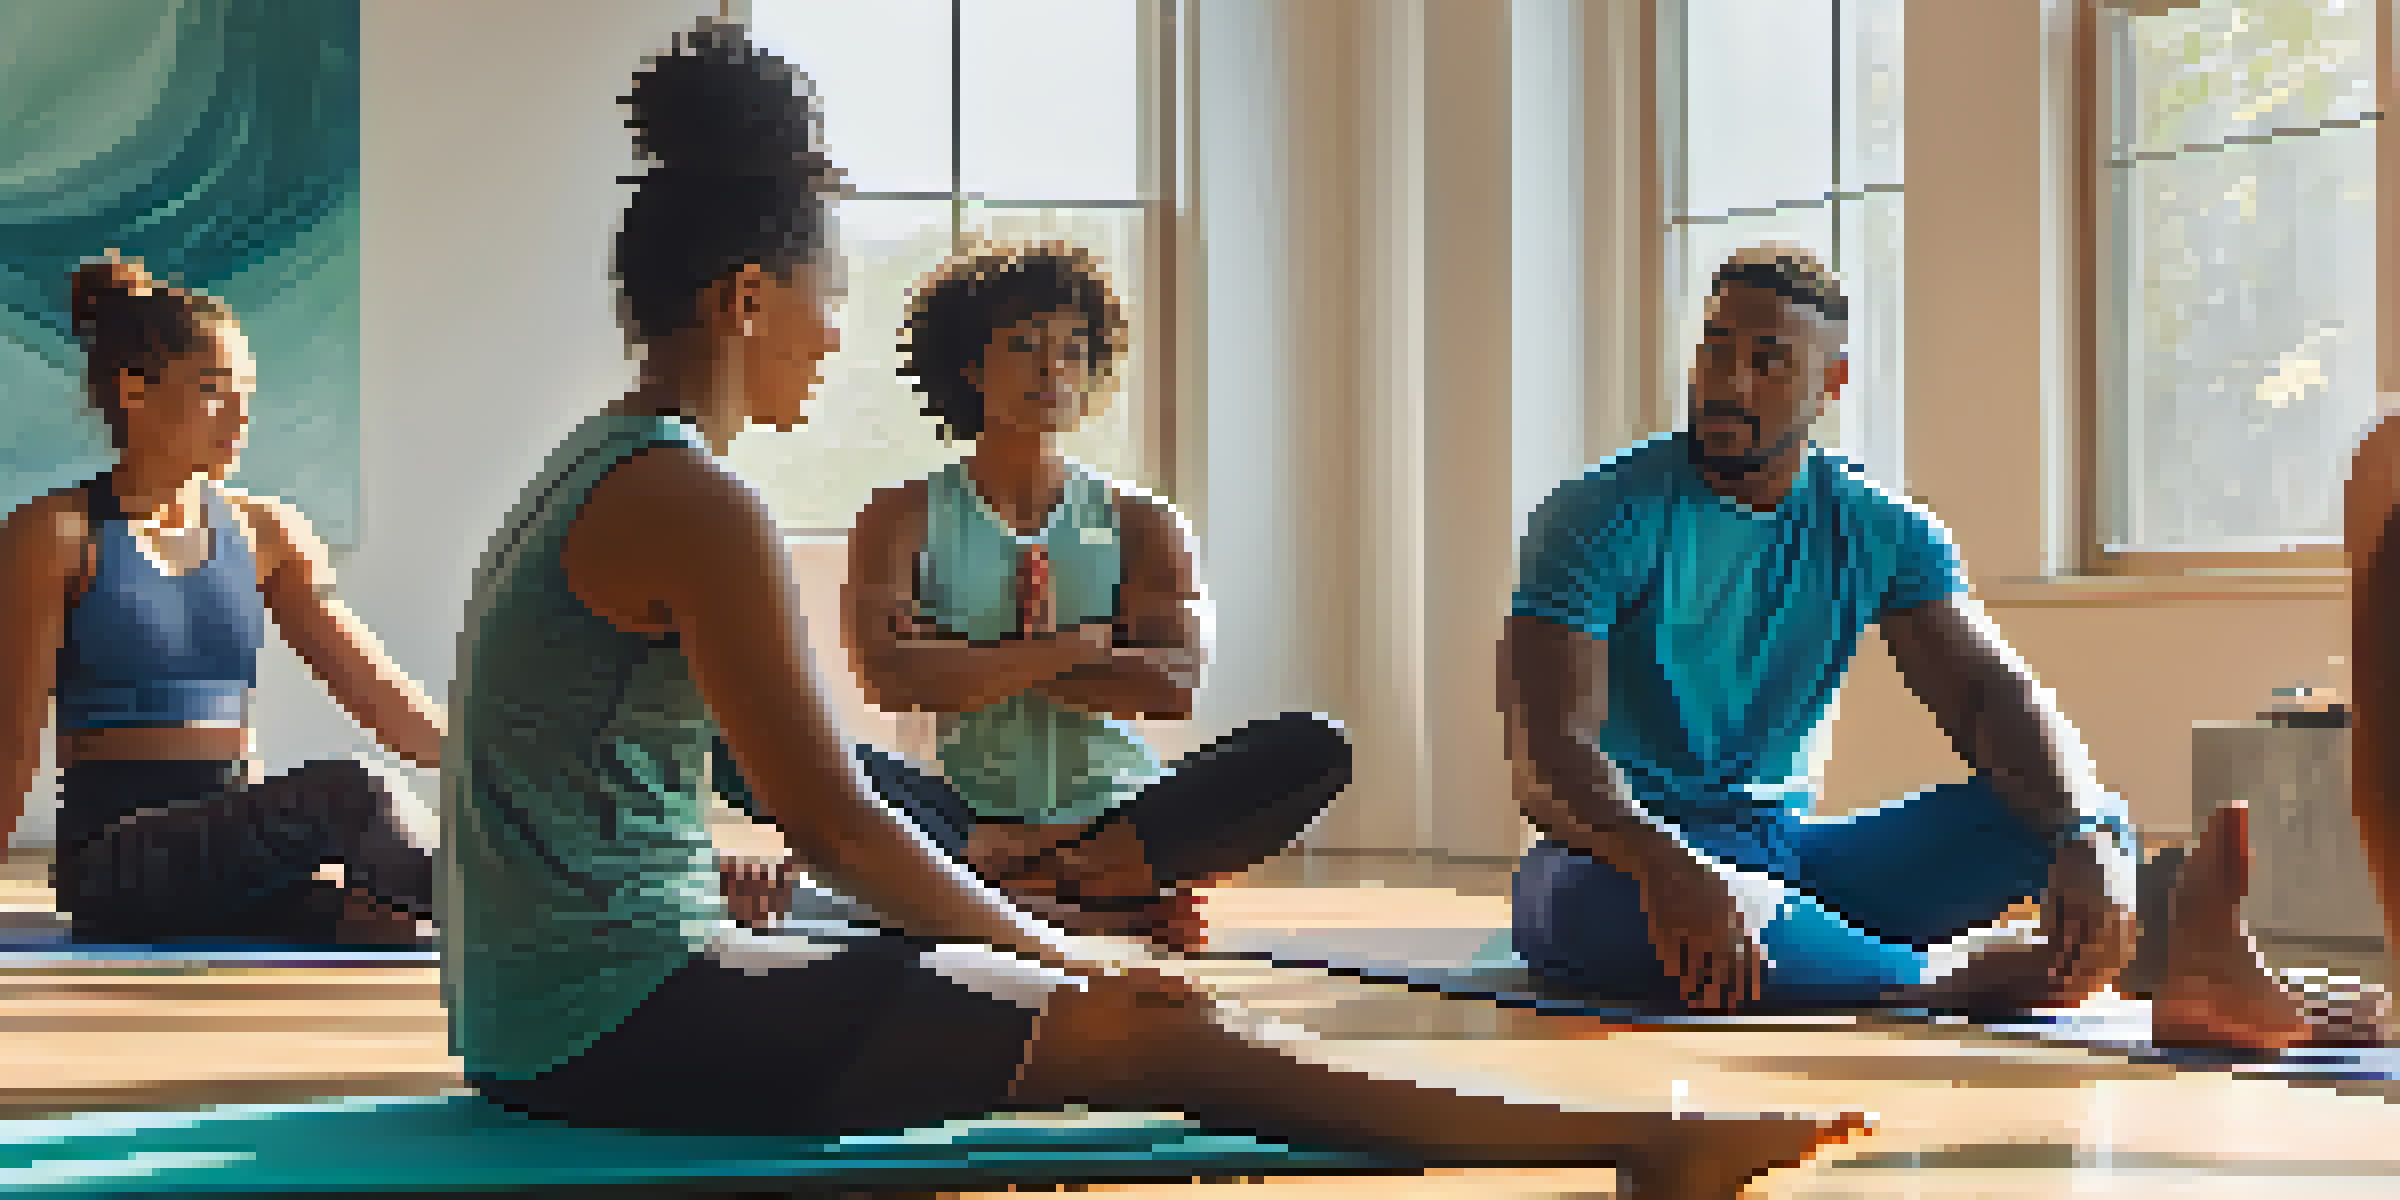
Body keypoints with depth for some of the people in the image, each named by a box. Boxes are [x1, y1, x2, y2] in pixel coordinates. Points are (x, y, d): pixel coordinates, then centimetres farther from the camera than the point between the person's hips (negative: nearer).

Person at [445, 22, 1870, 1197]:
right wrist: (1057, 951, -3)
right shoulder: (697, 504, -15)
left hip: (533, 1020, 11)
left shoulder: (594, 471, 17)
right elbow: (835, 824, -16)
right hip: (625, 1017, -11)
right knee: (1154, 1032, -10)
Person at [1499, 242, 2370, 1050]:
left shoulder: (1879, 533, 6)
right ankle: (1965, 995, -50)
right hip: (1621, 856, -5)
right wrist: (1670, 870, -43)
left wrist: (2085, 833, -29)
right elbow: (1548, 757, -21)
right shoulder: (1607, 517, -9)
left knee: (2066, 807, -15)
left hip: (1783, 850, 5)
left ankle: (2185, 961, -47)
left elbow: (1992, 694, -5)